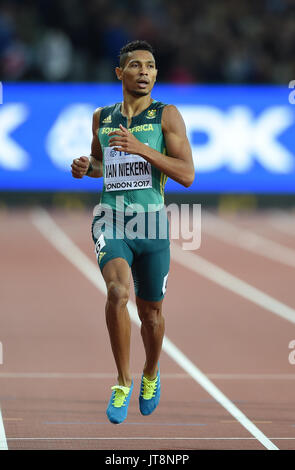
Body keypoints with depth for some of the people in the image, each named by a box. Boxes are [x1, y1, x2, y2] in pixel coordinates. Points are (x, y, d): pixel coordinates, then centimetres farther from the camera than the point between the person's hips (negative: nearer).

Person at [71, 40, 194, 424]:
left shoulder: (167, 115, -2)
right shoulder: (102, 117, 9)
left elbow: (187, 175, -11)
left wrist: (141, 148, -21)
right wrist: (86, 167, 4)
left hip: (152, 223, -1)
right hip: (111, 221, 1)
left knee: (150, 312, 12)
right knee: (118, 292, -26)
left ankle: (151, 374, 43)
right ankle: (123, 382, -13)